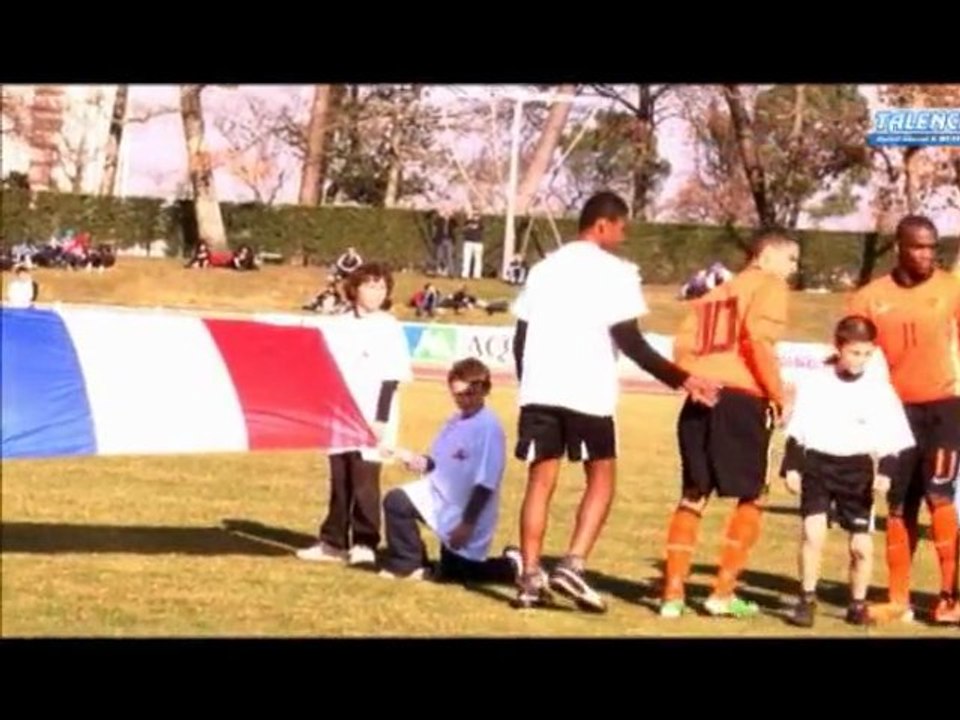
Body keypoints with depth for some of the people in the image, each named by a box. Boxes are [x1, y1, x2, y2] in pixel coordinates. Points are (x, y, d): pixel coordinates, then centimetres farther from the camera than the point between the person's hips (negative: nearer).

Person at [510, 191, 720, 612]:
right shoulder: (614, 271, -4)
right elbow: (629, 341, -10)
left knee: (541, 481, 8)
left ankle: (531, 578, 1)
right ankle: (573, 566, -7)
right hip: (587, 392, -5)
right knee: (601, 478, 8)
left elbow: (521, 337, 15)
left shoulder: (545, 268, 16)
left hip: (540, 388, 5)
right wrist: (681, 379, -6)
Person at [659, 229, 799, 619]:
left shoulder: (714, 294, 27)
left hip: (702, 398, 6)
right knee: (749, 498, 6)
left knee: (693, 496, 12)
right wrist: (777, 394, -4)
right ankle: (723, 592, 2)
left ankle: (673, 592, 6)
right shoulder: (770, 285, 6)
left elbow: (683, 345, 13)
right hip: (742, 400, -6)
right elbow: (758, 338, -11)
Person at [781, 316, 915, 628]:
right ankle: (807, 599, -3)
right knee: (812, 531, -14)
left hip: (858, 470, 0)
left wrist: (885, 472, -13)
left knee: (861, 543, -1)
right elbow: (797, 430, 3)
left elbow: (893, 439, -1)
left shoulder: (880, 389, -2)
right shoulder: (815, 383, -1)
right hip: (817, 464, 0)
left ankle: (858, 603, 17)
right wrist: (791, 467, -4)